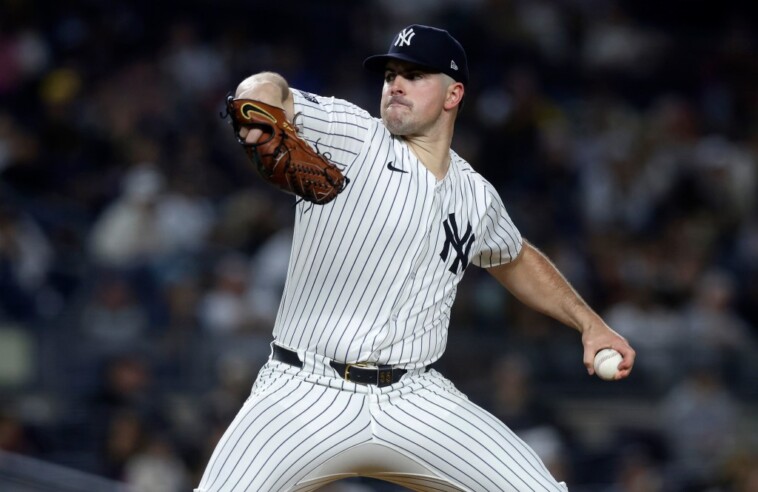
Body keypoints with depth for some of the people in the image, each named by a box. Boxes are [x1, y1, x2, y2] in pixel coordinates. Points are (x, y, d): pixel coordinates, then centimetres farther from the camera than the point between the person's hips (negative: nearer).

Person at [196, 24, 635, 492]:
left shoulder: (475, 196, 12)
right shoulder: (350, 137, -3)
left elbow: (516, 260, 33)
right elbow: (269, 92, -20)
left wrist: (589, 323, 23)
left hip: (414, 401, 4)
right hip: (306, 395, -4)